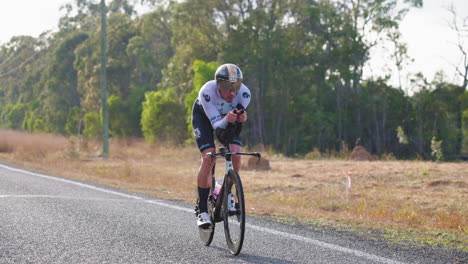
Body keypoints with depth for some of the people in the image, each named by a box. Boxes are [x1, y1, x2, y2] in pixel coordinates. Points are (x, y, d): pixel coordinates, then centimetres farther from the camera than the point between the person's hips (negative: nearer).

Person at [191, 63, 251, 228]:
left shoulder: (244, 93, -32)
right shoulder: (207, 92, -39)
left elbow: (240, 115, -31)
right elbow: (216, 125, -38)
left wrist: (240, 118, -54)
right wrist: (226, 119, -60)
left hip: (227, 116, 3)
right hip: (203, 116, -3)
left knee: (236, 155, -18)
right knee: (208, 158, -20)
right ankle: (202, 211, -14)